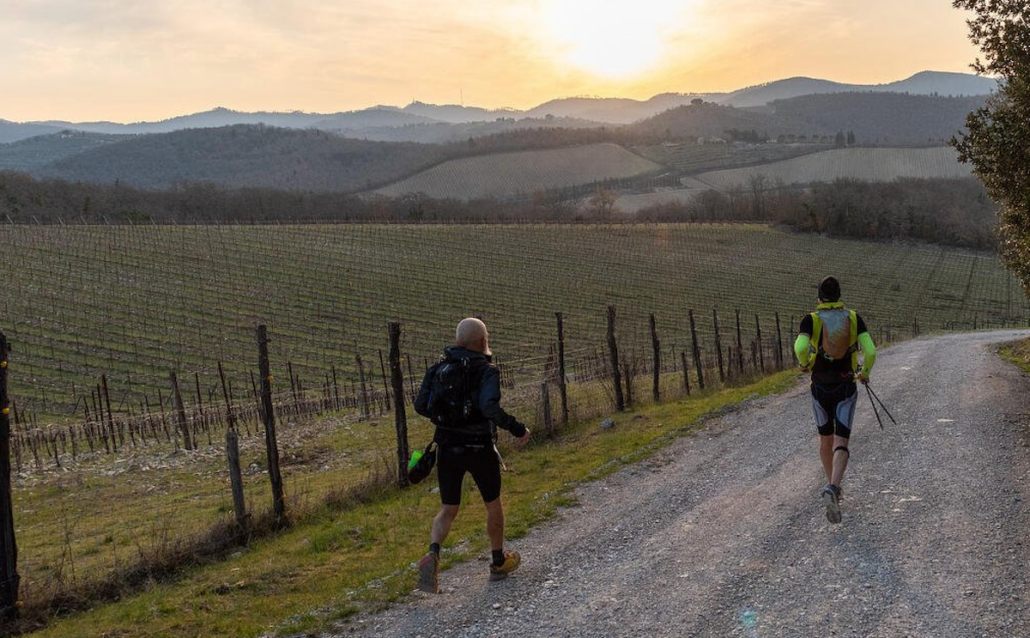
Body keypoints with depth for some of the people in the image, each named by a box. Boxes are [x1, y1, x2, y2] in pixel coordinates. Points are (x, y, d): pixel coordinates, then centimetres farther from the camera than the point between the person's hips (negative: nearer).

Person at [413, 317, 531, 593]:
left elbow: (420, 406, 2)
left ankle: (433, 553, -16)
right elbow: (490, 408, -27)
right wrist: (517, 429, -14)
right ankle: (499, 562, 32)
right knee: (493, 504, 18)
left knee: (448, 510, 11)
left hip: (447, 446, 4)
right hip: (479, 447, -3)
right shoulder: (486, 370, -13)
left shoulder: (439, 368, 2)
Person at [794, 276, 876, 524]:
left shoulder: (811, 320, -8)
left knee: (825, 438, 21)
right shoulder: (854, 318, -4)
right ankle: (833, 489, -27)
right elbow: (870, 351, -12)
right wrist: (865, 372, 8)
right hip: (846, 388, 0)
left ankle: (833, 487, 32)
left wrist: (804, 364, -3)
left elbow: (800, 348, -26)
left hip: (820, 388, 0)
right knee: (841, 443, -3)